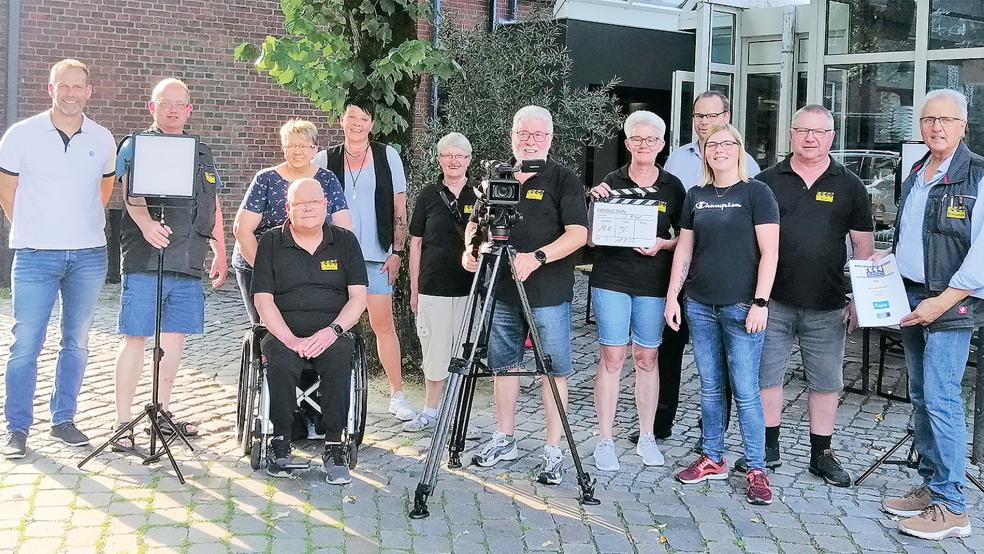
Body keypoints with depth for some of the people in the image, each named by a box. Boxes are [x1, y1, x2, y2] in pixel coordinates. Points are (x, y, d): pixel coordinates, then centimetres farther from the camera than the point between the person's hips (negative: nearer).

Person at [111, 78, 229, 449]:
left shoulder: (202, 153, 20)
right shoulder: (136, 147, 2)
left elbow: (213, 206, 24)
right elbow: (133, 193, -15)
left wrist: (220, 252, 19)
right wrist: (146, 223, -35)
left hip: (189, 265, 5)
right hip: (145, 261, -5)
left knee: (175, 338, 10)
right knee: (135, 339, -4)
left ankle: (162, 413, 23)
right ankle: (123, 422, 2)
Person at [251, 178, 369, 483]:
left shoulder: (345, 241, 10)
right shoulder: (271, 242, 8)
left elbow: (358, 296, 4)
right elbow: (263, 299, 0)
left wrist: (332, 330, -14)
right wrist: (290, 339, -15)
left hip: (331, 333, 0)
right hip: (284, 332, 0)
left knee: (339, 356, -33)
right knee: (280, 360, -34)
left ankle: (334, 446, -26)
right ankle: (281, 443, -19)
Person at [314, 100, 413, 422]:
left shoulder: (388, 157, 6)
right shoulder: (325, 160, 9)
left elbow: (399, 209, 7)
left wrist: (397, 251, 0)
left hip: (376, 255, -1)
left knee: (383, 322, -5)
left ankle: (397, 395, 3)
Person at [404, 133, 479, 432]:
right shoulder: (428, 196, 6)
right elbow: (415, 244, 8)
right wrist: (414, 289, 5)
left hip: (471, 289, 0)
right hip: (433, 288, 0)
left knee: (465, 354, 4)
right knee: (434, 352, 4)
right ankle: (430, 411, 19)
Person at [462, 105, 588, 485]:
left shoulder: (563, 180, -3)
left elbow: (578, 233, -12)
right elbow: (475, 223, 19)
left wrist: (537, 257, -25)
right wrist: (470, 246, -3)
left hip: (548, 294, -5)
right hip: (501, 291, 5)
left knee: (554, 370, 0)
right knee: (503, 365, 13)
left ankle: (553, 450, 7)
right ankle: (504, 440, 26)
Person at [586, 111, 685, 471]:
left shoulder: (672, 186, 6)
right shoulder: (611, 182, 4)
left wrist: (662, 244, -10)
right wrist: (596, 203, -12)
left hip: (653, 282, 1)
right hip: (611, 280, -1)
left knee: (647, 358, 7)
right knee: (612, 357, -2)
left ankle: (647, 437, 18)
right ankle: (605, 440, 5)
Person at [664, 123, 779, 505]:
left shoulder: (756, 192, -3)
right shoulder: (696, 196, 11)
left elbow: (769, 252, -7)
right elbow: (684, 249, 15)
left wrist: (760, 302, -14)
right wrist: (672, 297, 9)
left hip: (741, 307, -5)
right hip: (700, 306, 5)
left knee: (745, 391, -3)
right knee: (710, 387, 11)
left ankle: (757, 470, 5)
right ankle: (713, 459, 22)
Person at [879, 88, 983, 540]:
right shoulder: (914, 176, 15)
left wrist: (940, 302, -19)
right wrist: (885, 258, 8)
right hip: (910, 300, 8)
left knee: (940, 400, -10)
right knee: (921, 398, 12)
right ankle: (930, 487, 22)